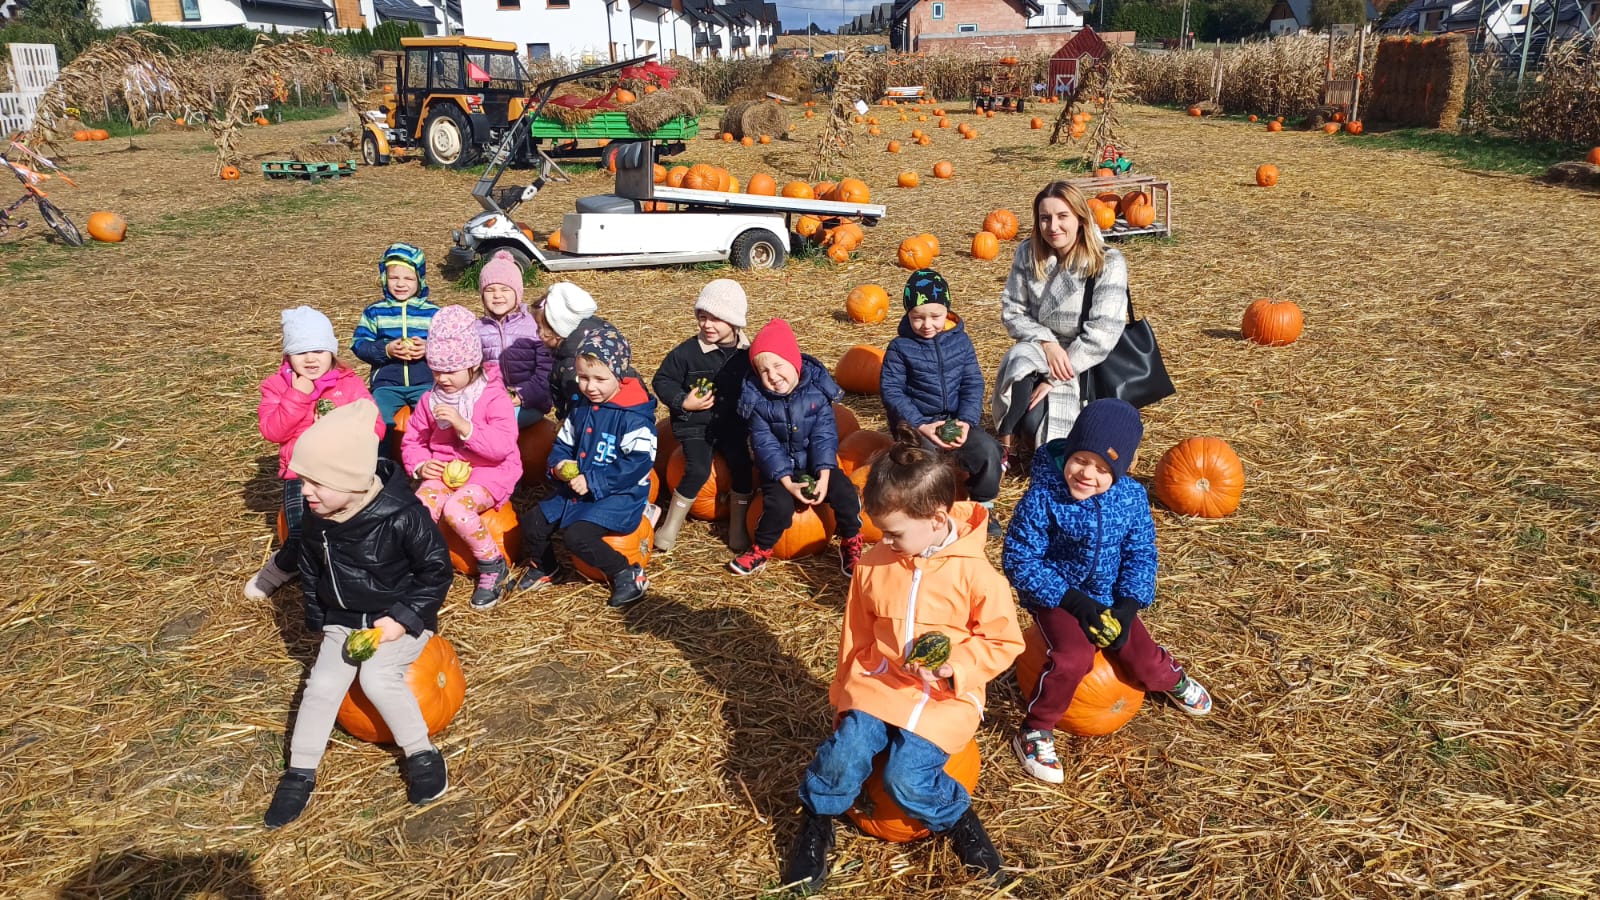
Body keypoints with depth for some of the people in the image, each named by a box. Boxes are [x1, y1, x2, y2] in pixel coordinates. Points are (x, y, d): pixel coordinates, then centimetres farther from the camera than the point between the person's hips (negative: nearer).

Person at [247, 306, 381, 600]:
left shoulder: (350, 384, 8)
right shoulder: (278, 385, 9)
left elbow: (375, 428, 2)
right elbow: (272, 431, -5)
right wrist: (298, 395, -12)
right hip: (302, 475, -1)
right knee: (302, 540, -23)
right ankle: (283, 566, 13)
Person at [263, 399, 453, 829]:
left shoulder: (402, 516, -26)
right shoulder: (318, 518, -7)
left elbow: (436, 570, -16)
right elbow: (311, 571, 12)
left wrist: (402, 619, -20)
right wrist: (318, 619, 11)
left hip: (400, 619, -5)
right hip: (343, 620, 6)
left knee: (377, 677, -26)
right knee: (323, 683, -10)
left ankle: (422, 753, -5)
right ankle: (300, 773, 8)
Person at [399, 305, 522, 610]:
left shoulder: (493, 397, -9)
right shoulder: (430, 400, 9)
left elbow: (503, 445, -19)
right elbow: (412, 441, 16)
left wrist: (463, 425, -28)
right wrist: (420, 465, -5)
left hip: (488, 471, -5)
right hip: (443, 470, 5)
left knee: (456, 508, -34)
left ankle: (493, 567, -10)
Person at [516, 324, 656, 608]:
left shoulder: (633, 416, -20)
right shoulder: (580, 408, 5)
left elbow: (638, 463, -25)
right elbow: (563, 443, 16)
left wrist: (592, 481, -25)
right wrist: (558, 465, -8)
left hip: (619, 495, -8)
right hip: (576, 490, 8)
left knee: (578, 535, -28)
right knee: (532, 525, 5)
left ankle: (628, 574, -9)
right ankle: (542, 567, 35)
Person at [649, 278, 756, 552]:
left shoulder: (746, 353, -1)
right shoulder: (688, 351, -10)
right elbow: (661, 380, -3)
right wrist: (683, 401, -16)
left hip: (732, 426, 3)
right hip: (695, 424, -3)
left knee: (743, 466, -16)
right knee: (698, 470, -22)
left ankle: (738, 528, 3)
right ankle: (670, 525, -1)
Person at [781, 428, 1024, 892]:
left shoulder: (975, 573, -15)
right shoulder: (873, 565, -2)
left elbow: (1003, 641, -6)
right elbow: (856, 637, 11)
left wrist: (956, 666, -20)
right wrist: (845, 690, 14)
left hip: (946, 696, -3)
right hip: (879, 683, 3)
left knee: (906, 777, -21)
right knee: (844, 754, -20)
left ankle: (956, 817, 11)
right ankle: (816, 821, 9)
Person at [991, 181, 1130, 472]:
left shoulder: (1108, 263, -14)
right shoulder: (1028, 253, -3)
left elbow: (1102, 332, -19)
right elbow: (1012, 311, 0)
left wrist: (1055, 380, -23)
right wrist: (1047, 342, -18)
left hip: (1084, 366, -3)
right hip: (1040, 350, 3)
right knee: (1021, 358, -35)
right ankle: (1005, 446, -18)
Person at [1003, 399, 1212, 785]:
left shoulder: (1132, 497, -9)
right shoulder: (1042, 498, -22)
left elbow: (1140, 554, -1)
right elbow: (1019, 560, -19)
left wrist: (1128, 606, -16)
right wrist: (1072, 600, -23)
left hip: (1109, 597, 4)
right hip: (1056, 597, -4)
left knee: (1145, 660, -2)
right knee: (1074, 658, -29)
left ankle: (1171, 679, 39)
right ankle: (1034, 732, -6)